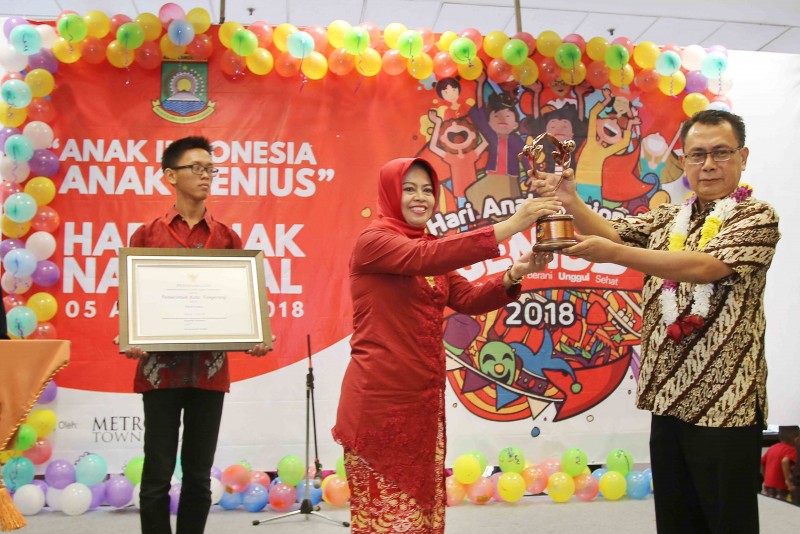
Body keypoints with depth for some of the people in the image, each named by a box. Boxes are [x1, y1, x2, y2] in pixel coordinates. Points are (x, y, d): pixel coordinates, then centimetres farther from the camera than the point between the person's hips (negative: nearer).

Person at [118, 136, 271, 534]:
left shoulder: (227, 237, 8)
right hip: (160, 366, -1)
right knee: (158, 472, 2)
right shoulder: (147, 234, 5)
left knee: (199, 473, 10)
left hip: (210, 367, 2)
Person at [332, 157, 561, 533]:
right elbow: (425, 259, -28)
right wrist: (510, 226, -31)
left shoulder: (428, 249, 16)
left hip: (423, 398, 8)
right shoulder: (372, 241, -9)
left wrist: (515, 274, -11)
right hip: (379, 399, -8)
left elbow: (469, 300, 7)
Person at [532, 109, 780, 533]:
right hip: (669, 395, 6)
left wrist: (613, 253, -25)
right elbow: (611, 231, 2)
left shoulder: (757, 217, -5)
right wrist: (572, 202, -16)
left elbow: (703, 266, -20)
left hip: (724, 401, -5)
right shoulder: (667, 218, 14)